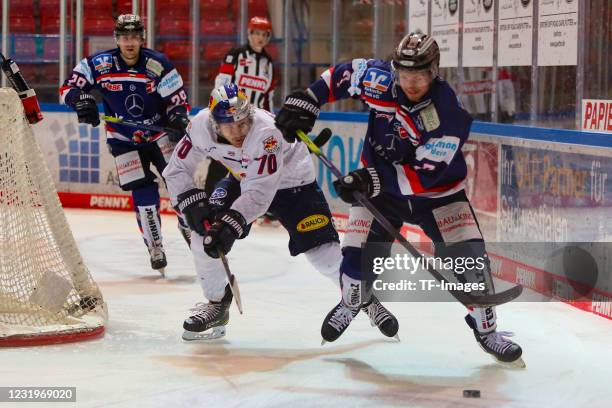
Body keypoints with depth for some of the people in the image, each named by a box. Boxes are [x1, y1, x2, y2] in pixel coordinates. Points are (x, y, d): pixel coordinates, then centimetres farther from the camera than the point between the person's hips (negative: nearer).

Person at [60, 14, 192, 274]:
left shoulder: (158, 65, -16)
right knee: (143, 194, -7)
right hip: (124, 140, 0)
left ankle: (190, 228, 22)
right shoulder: (99, 64, -15)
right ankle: (155, 248, 4)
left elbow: (177, 100, -10)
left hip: (161, 133, 1)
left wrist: (180, 121, -29)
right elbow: (68, 88, -10)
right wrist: (82, 101, -31)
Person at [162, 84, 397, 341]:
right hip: (243, 179, 5)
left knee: (322, 249, -11)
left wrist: (231, 224, -46)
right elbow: (177, 170, -13)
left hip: (292, 182, -5)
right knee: (204, 229, -13)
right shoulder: (201, 126, -24)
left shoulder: (267, 131, -39)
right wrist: (192, 203, -27)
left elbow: (260, 191, -39)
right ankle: (217, 303, 6)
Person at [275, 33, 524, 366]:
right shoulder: (380, 79, -20)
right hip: (378, 184, 2)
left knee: (468, 257, -12)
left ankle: (486, 329, 9)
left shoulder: (449, 116, -29)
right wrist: (306, 101, -7)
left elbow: (424, 174, -30)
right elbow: (344, 73, 1)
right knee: (359, 255, -5)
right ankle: (351, 303, 31)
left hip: (435, 191, -2)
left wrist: (373, 180, -38)